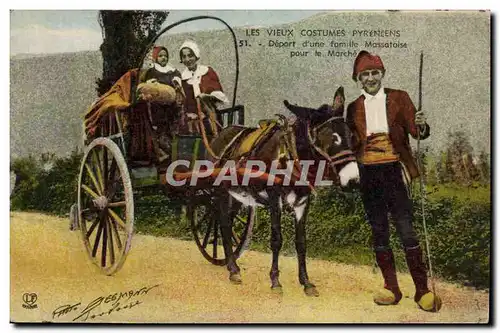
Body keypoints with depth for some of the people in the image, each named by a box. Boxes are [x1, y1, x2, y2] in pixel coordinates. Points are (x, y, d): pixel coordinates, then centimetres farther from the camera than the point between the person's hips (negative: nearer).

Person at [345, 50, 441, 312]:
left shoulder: (399, 98, 4)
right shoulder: (354, 107, 10)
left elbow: (416, 131, -3)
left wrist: (421, 127, -23)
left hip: (394, 170, -3)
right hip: (368, 173, 3)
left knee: (406, 230, -6)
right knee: (379, 232, 8)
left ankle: (422, 290, 4)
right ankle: (391, 288, 19)